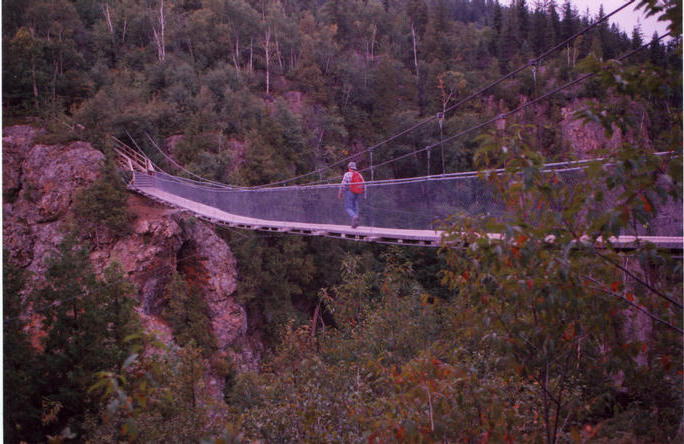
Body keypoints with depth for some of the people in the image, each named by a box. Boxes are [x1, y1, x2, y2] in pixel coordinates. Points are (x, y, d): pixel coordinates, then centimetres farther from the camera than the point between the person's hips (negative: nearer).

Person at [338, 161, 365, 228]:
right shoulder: (359, 175, 11)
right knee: (355, 208, 9)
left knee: (348, 208, -4)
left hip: (349, 193, -5)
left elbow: (343, 184, -13)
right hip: (357, 194, 5)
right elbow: (363, 186, 11)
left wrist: (340, 193, -7)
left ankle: (354, 217, -32)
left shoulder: (347, 174, -6)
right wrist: (364, 195, 16)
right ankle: (354, 223, -1)